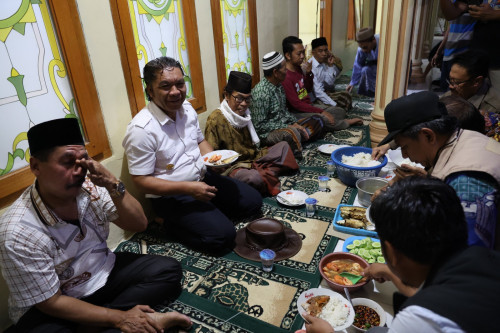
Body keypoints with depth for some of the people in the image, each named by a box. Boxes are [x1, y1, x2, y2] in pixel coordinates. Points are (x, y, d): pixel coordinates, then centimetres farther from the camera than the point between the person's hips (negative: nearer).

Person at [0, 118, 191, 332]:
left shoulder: (90, 188, -16)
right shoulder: (18, 233, -26)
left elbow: (139, 225, -9)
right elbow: (51, 302, -19)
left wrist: (113, 186, -28)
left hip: (102, 274, 6)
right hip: (50, 307, -5)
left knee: (168, 270, -7)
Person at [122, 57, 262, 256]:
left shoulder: (186, 108, 0)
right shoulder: (141, 129, -23)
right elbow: (141, 181, -20)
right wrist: (188, 188, -26)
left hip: (203, 178, 7)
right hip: (171, 196, -7)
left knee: (253, 202, 4)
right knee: (223, 236, -19)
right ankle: (172, 223, 3)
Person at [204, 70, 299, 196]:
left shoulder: (244, 114, 12)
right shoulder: (216, 119, -14)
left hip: (253, 160, 9)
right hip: (232, 167, -9)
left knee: (283, 145, 6)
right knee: (253, 178, -38)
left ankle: (266, 174, -15)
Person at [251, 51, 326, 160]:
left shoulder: (279, 86, 8)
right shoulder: (261, 92, -21)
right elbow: (260, 125, -21)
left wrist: (295, 123, 0)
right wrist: (287, 126, -19)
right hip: (267, 133, -10)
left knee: (317, 121, 8)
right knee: (292, 133, -40)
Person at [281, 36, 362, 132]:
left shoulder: (298, 68, 7)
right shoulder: (285, 76, -21)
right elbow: (296, 104, -24)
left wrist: (308, 73, -1)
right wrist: (321, 111, -22)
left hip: (309, 106, 9)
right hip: (296, 113, -9)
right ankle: (346, 123, -1)